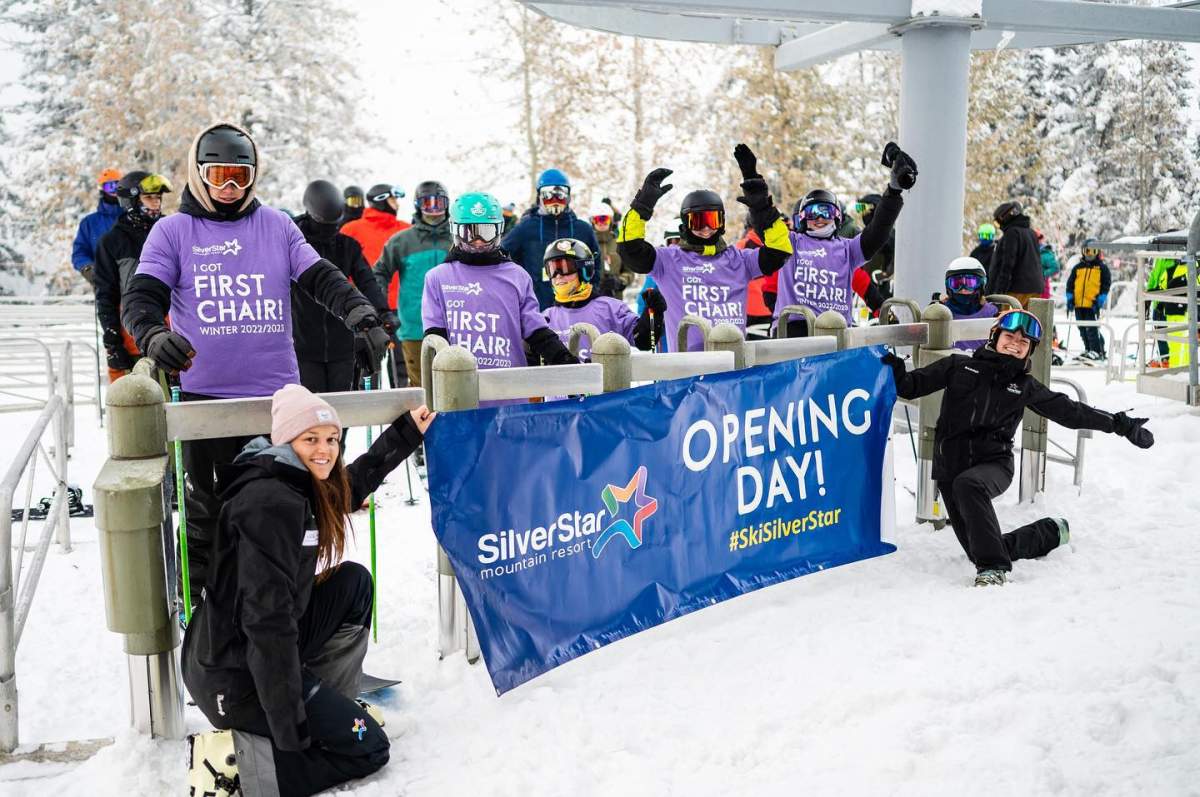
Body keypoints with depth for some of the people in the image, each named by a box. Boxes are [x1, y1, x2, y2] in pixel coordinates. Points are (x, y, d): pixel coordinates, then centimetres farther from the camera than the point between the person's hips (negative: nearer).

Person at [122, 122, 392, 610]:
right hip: (204, 395, -1)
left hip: (276, 392, 1)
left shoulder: (276, 225, 8)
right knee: (205, 510, 9)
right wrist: (153, 336, -27)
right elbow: (141, 297, -4)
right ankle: (200, 599, 26)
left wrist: (362, 315, -17)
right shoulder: (172, 231, 4)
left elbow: (322, 278, 1)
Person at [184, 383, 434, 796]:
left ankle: (329, 705, 17)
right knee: (368, 748, 1)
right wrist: (291, 735, -27)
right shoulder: (271, 503, -25)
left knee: (355, 582, 13)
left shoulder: (303, 486, 3)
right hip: (238, 676, -9)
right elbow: (267, 620, -29)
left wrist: (407, 432, 31)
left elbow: (356, 479, 28)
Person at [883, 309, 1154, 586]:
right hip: (950, 467, 2)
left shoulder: (1025, 387, 10)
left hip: (993, 464, -1)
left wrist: (1122, 425, 14)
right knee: (983, 551, 4)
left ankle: (993, 568, -32)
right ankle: (1051, 532, 31)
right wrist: (896, 373, -15)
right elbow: (913, 385, 6)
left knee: (968, 484, -38)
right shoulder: (959, 366, 7)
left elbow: (1071, 412, 15)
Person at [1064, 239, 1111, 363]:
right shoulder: (1078, 268, 15)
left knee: (1092, 329, -11)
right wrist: (1070, 299, 6)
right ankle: (1088, 350, 20)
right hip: (1079, 304, 5)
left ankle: (1097, 352, -7)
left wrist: (1100, 299, -11)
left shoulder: (1102, 268, 4)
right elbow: (1070, 284, 16)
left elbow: (1106, 285, -1)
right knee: (1083, 330, 10)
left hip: (1093, 304, -5)